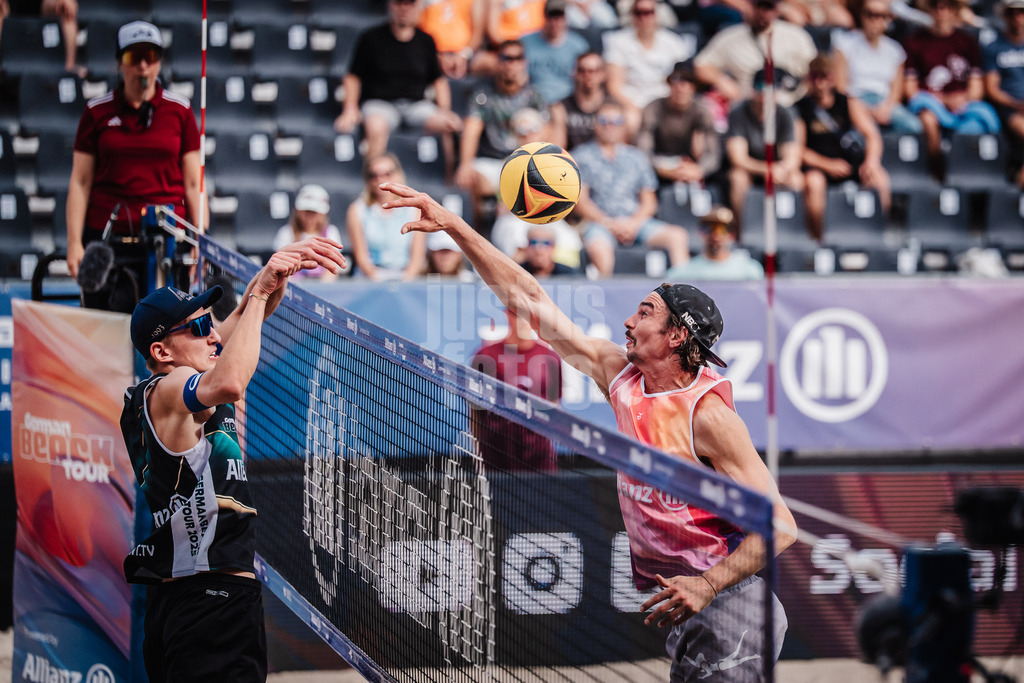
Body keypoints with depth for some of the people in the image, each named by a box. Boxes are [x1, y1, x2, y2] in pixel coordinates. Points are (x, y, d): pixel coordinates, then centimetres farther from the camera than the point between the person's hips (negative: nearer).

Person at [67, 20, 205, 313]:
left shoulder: (179, 110, 8)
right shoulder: (97, 111, 7)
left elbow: (193, 184, 8)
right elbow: (80, 182, 7)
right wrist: (74, 242, 0)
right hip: (106, 237, 0)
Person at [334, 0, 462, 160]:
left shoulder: (426, 41, 13)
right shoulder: (371, 38, 5)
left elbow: (439, 80, 20)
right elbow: (353, 77, 8)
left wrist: (444, 110, 3)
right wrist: (350, 109, -7)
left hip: (417, 104, 3)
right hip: (379, 103, -3)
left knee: (454, 125, -25)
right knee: (376, 128, -39)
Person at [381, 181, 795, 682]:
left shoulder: (707, 414, -18)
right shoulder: (620, 375, 2)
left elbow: (779, 526, -21)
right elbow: (531, 301, 6)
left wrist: (707, 586, -31)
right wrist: (454, 227, 3)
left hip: (727, 603, -7)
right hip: (677, 603, 7)